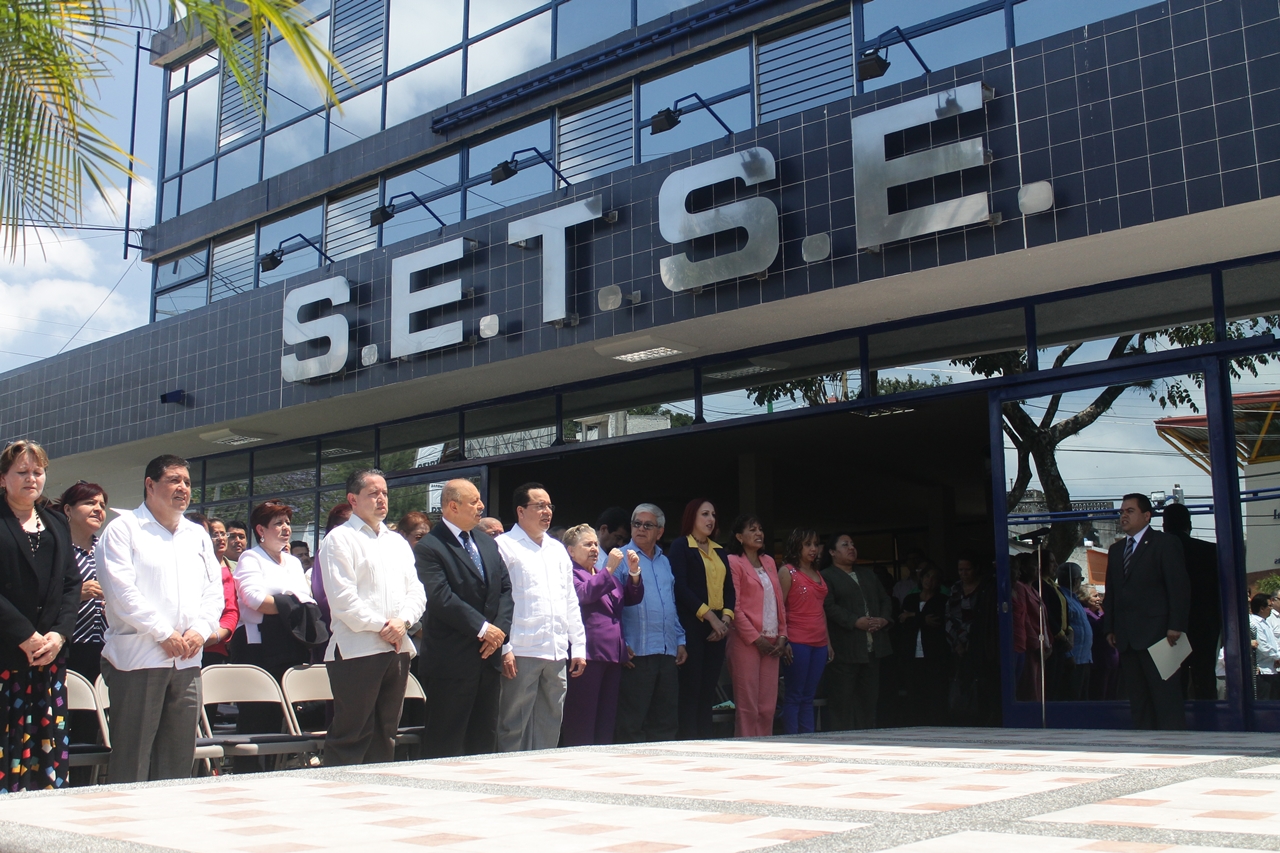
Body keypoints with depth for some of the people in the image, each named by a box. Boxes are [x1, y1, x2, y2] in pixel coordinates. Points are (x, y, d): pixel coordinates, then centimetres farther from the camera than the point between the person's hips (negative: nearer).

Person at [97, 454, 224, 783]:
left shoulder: (198, 535, 19)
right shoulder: (123, 529, 1)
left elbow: (214, 591, 14)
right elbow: (122, 591, -10)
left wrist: (201, 630, -4)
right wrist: (164, 633, -13)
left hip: (187, 662, 6)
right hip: (137, 656, -6)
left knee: (179, 757, 8)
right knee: (132, 759, -4)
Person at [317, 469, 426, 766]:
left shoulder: (398, 542, 19)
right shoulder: (340, 539, -2)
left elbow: (416, 592, 13)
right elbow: (343, 598, -12)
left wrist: (403, 621, -6)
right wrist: (380, 626, -13)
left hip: (397, 649, 7)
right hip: (357, 650, -7)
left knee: (385, 735, 11)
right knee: (350, 736, -5)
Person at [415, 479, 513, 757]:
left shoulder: (487, 543, 15)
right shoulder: (429, 548, -10)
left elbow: (506, 588, 12)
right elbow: (441, 599, -19)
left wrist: (501, 629, -3)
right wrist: (483, 628, -16)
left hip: (488, 655, 7)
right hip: (452, 660, -7)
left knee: (485, 740, 13)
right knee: (447, 745, -1)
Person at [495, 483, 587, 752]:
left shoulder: (557, 549, 19)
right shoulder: (504, 546, -1)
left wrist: (579, 647, 15)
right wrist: (503, 648, -14)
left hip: (557, 653, 6)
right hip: (522, 652, -6)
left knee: (550, 727, 10)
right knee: (514, 727, -3)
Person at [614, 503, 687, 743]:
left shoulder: (664, 561, 18)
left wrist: (680, 641, 16)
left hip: (668, 653, 7)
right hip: (636, 653, -7)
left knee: (666, 722, 9)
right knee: (631, 724, -3)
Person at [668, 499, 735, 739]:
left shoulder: (719, 550, 19)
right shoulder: (680, 546, 0)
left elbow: (729, 587, 15)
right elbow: (680, 587, -10)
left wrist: (726, 618, -3)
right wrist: (710, 616, -15)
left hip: (717, 628, 6)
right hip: (692, 626, -6)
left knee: (709, 691, 5)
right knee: (690, 689, -7)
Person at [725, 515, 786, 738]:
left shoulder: (769, 562, 18)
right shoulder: (733, 562, -2)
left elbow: (779, 601, 18)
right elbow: (734, 606, -9)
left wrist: (782, 636, 7)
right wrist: (756, 638, -12)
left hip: (771, 642, 6)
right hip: (746, 642, -6)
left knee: (768, 706, 4)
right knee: (747, 705, -6)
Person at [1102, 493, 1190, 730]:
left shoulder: (1165, 544, 0)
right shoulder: (1116, 550, 20)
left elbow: (1179, 587, -7)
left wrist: (1175, 626, -15)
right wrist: (1109, 628, 10)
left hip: (1156, 635, -7)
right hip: (1126, 638, 7)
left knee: (1166, 697, -7)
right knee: (1138, 700, 6)